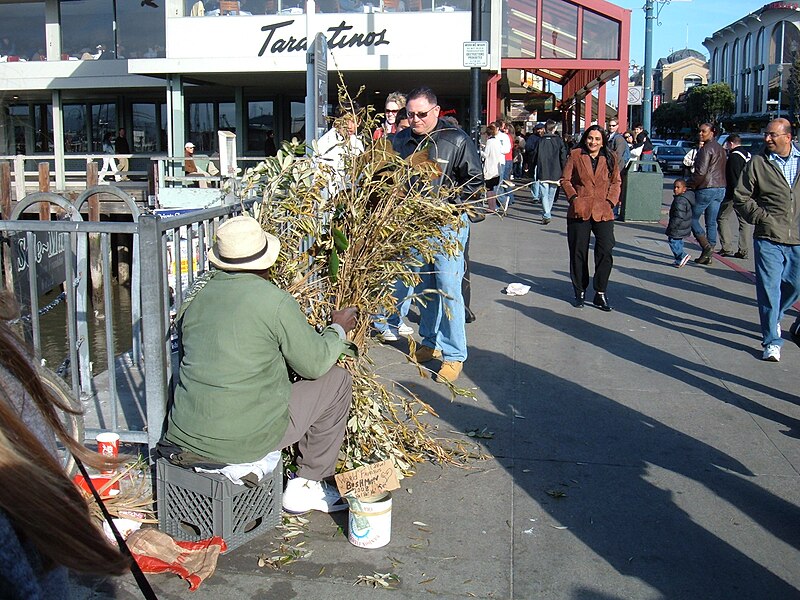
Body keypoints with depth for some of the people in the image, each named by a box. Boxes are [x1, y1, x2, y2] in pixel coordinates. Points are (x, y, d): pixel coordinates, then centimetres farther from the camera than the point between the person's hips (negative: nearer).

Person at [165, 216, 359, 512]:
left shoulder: (195, 302, 5)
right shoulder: (275, 301, -13)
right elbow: (315, 363, -5)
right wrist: (338, 329, 15)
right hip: (245, 440, -6)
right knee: (337, 380, 9)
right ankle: (306, 486, 16)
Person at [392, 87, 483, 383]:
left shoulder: (456, 140, -7)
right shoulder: (400, 140, 6)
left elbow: (475, 181, -3)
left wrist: (446, 196, -14)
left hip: (448, 222, -5)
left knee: (448, 287, -7)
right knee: (425, 285, 14)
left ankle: (454, 354, 2)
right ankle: (431, 342, 29)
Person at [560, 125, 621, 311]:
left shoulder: (610, 158, 8)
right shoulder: (575, 155, 3)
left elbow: (616, 182, 13)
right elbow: (565, 180, 4)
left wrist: (610, 201, -1)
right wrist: (573, 198, -9)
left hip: (603, 213, 1)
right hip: (580, 212, -1)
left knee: (605, 252, -6)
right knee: (578, 253, 7)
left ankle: (600, 294, 4)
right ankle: (580, 292, 21)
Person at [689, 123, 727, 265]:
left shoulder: (706, 149, -12)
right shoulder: (721, 149, 17)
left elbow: (701, 171, -18)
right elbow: (724, 170, 20)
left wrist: (691, 185, -9)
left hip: (706, 189, -9)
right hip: (721, 189, 9)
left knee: (693, 218, 2)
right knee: (711, 223, 9)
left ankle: (706, 246, -10)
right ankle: (708, 255, 10)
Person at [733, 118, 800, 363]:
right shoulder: (758, 163, -1)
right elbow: (741, 197, 3)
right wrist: (762, 217, -8)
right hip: (768, 238, -3)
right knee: (770, 289, -3)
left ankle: (773, 318, 42)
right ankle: (772, 341, 6)